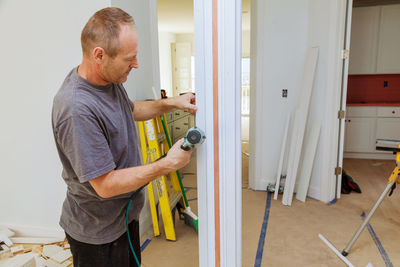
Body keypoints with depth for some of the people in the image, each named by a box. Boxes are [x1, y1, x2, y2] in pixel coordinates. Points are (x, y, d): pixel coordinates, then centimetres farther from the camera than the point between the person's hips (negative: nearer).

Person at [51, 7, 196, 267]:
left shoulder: (110, 79, -5)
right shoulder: (77, 109, -34)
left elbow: (129, 110, 16)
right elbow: (105, 185, -30)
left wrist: (171, 103, 2)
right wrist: (168, 164, -25)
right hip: (97, 233, -8)